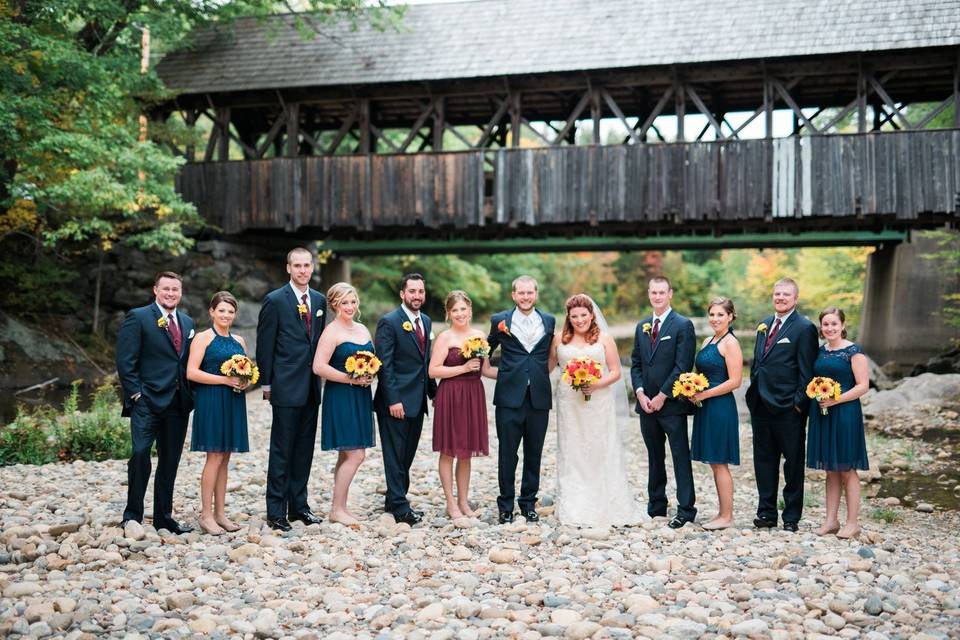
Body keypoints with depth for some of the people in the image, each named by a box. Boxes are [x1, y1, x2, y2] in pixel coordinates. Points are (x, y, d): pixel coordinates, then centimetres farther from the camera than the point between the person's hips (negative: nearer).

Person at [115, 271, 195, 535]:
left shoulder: (187, 322, 16)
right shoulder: (138, 317, -2)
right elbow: (125, 361, -7)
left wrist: (190, 395, 7)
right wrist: (136, 394, -13)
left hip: (178, 403, 6)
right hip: (147, 402, -6)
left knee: (170, 462, 10)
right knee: (140, 454, -13)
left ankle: (164, 517, 19)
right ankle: (132, 516, 0)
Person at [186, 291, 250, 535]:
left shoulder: (239, 341, 15)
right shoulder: (203, 338, -4)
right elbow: (191, 373, -12)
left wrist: (246, 382, 0)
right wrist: (225, 380, -16)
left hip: (233, 403, 6)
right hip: (211, 401, -6)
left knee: (224, 457, 8)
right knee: (214, 457, -7)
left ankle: (219, 512, 14)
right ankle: (206, 515, -1)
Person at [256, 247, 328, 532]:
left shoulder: (319, 300, 11)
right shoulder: (275, 300, -6)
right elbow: (265, 345, -5)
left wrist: (319, 376, 11)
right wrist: (266, 383, -6)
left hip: (311, 387, 6)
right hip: (286, 387, -6)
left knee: (304, 449, 12)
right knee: (281, 450, -1)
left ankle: (298, 505, 21)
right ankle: (276, 511, 6)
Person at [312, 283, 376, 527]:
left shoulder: (363, 330, 14)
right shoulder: (332, 331, -9)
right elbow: (319, 367, -18)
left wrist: (370, 375, 0)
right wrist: (351, 379, -18)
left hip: (361, 397, 8)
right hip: (340, 397, -8)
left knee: (346, 456, 11)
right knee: (356, 455, -10)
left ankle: (341, 507, 17)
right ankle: (337, 509, 0)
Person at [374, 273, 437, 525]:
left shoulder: (426, 321, 13)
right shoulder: (389, 322, -10)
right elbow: (385, 365, -14)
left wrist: (434, 392, 14)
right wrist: (393, 400, -18)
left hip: (417, 401, 7)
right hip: (396, 402, -7)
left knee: (407, 455, 13)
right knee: (395, 456, -1)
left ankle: (394, 500, 24)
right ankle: (400, 507, 3)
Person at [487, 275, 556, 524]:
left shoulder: (549, 321, 8)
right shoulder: (500, 320, 2)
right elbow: (487, 350, 16)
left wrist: (542, 374, 11)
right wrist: (493, 372, 10)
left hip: (539, 397, 2)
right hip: (510, 396, -2)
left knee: (534, 453, 9)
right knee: (507, 453, 1)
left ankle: (529, 503, 21)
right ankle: (506, 505, 12)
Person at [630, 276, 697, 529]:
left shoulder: (683, 325, -6)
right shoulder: (642, 326, 13)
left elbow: (682, 366, -13)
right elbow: (635, 363, 12)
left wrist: (662, 396, -14)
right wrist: (640, 393, -3)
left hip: (672, 404, -6)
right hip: (646, 403, 6)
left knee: (680, 456, -2)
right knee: (654, 457, 13)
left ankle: (686, 509, 2)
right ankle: (656, 506, 21)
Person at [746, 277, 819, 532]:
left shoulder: (804, 328, -8)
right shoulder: (764, 324, 13)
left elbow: (806, 370, -10)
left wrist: (799, 403, -14)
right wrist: (754, 391, 12)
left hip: (788, 408, -7)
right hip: (761, 404, 7)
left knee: (793, 462, 6)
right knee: (764, 460, 12)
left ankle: (792, 517, 14)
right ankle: (766, 513, 22)